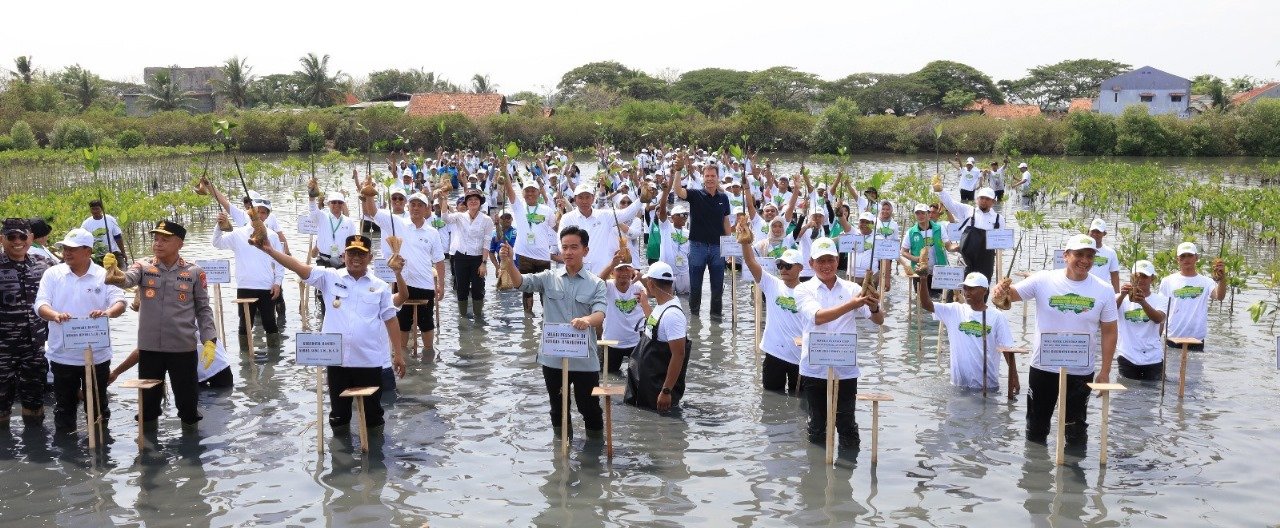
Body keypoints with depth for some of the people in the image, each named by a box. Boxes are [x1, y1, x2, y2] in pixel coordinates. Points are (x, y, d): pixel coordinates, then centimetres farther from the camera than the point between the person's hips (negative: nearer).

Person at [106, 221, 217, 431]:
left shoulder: (194, 272, 0)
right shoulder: (143, 266, 2)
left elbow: (203, 309, 4)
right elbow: (129, 278, -20)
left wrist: (209, 340, -5)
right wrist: (115, 278, -43)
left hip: (183, 348, -1)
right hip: (149, 347, 1)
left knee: (187, 397, 8)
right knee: (148, 398, 13)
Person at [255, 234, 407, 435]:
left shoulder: (380, 286, 2)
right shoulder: (330, 278, 3)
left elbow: (390, 319, 5)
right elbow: (300, 268, -7)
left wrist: (398, 354, 3)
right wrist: (270, 250, -18)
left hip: (369, 360, -1)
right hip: (337, 358, 1)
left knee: (372, 407, 10)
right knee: (339, 407, 14)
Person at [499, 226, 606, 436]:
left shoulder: (596, 284, -1)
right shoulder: (549, 278, 3)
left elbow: (600, 314, -16)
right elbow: (521, 282, -12)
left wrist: (587, 320, -40)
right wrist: (508, 262, -32)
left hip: (584, 359, -2)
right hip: (553, 357, 2)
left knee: (589, 406, 9)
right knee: (558, 407, 17)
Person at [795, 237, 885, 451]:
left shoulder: (852, 289, 3)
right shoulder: (804, 289, -1)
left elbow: (879, 320, -2)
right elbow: (817, 317, -20)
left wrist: (874, 307, -26)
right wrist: (851, 305, -33)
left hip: (845, 369, 1)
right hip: (815, 369, -1)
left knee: (847, 426, 4)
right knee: (817, 426, 11)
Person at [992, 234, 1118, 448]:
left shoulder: (1104, 290, -4)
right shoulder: (1044, 280, -8)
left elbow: (1109, 332, 1)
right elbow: (1011, 294, -11)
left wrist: (1105, 371, -2)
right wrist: (1001, 291, -36)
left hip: (1081, 372, 0)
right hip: (1042, 368, 0)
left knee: (1076, 430, 12)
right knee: (1036, 428, 14)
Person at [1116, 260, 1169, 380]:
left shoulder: (1160, 299, 3)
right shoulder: (1122, 298, 3)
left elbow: (1158, 319, -18)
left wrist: (1143, 302, -37)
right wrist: (1122, 295, -37)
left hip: (1153, 358, 1)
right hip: (1127, 357, 0)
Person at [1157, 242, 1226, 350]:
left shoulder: (1205, 282, 1)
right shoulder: (1167, 281, 2)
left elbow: (1220, 296, -19)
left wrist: (1222, 278, -38)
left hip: (1197, 340, 0)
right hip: (1173, 338, 0)